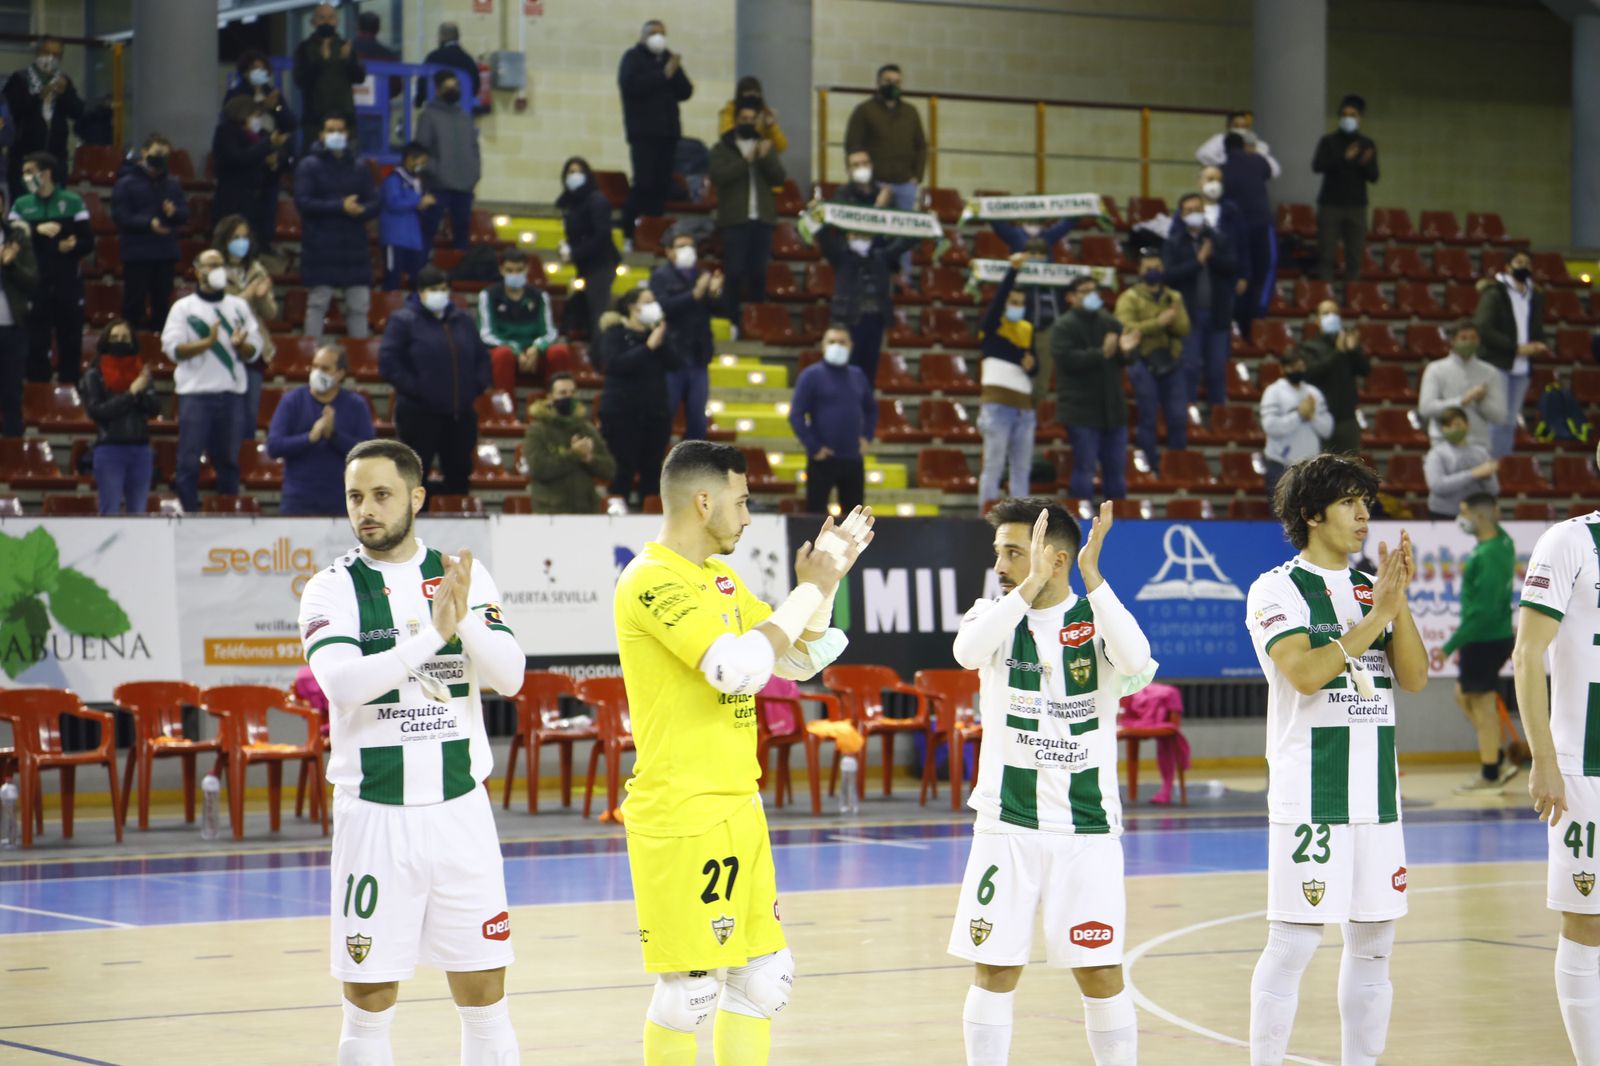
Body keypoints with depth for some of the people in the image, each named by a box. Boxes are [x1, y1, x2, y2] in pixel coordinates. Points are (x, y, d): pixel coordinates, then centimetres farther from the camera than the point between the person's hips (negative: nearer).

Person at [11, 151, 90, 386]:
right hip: (34, 287, 0)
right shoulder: (21, 206, 6)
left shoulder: (73, 202, 3)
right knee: (36, 345, 1)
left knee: (71, 344, 5)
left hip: (68, 286, 0)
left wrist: (72, 246, -19)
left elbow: (88, 243, 1)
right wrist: (37, 230, -21)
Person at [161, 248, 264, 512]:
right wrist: (207, 342, -19)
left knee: (229, 460, 8)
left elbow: (254, 351, 11)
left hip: (231, 393, 3)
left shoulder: (239, 307, 14)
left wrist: (240, 345, -12)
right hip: (196, 393, -3)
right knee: (189, 460, -4)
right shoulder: (184, 307, 3)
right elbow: (172, 348, -7)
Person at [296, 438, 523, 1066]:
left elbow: (509, 677, -5)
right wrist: (432, 634, -26)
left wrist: (466, 618, -22)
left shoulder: (465, 577, 5)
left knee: (484, 997, 6)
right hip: (375, 815, -2)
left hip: (460, 808, 2)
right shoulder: (332, 589, -3)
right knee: (370, 1005, 2)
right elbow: (342, 683, -20)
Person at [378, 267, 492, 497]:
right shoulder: (404, 321, -3)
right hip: (419, 415, -5)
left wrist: (479, 385, 5)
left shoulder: (463, 320, 14)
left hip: (461, 415, 5)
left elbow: (481, 357, 21)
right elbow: (388, 363, -10)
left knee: (459, 475, 10)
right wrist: (413, 388, -16)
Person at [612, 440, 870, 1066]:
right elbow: (740, 667, -25)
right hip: (680, 818, -9)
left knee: (766, 975, 12)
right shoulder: (652, 580, -15)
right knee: (690, 988, -5)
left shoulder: (721, 579, 14)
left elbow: (800, 663, 21)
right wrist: (809, 589, -15)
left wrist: (826, 580, 8)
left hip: (738, 808, 9)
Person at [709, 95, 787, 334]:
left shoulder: (767, 146, 16)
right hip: (734, 218, -3)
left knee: (759, 272, 4)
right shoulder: (722, 148, 5)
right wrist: (745, 161, -16)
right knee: (734, 272, -7)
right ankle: (731, 321, -3)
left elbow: (780, 177, 5)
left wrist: (766, 158, -12)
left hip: (762, 218, 3)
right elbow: (717, 176, -11)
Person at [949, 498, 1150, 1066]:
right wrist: (1031, 585, -29)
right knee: (994, 969, 2)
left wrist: (1092, 574, -25)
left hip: (1087, 825, -1)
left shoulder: (1098, 619, -2)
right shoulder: (995, 614, 2)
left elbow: (1136, 662, -25)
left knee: (1100, 972, 2)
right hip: (1008, 822, 1)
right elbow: (967, 652, -22)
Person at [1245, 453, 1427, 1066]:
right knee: (1293, 943, -7)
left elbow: (1414, 678, 5)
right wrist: (1378, 615, -16)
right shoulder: (1278, 589, -4)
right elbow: (1304, 672, -18)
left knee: (1373, 942, 8)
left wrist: (1400, 599, -6)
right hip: (1309, 797, -6)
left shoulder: (1370, 588, 13)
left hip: (1377, 793, 6)